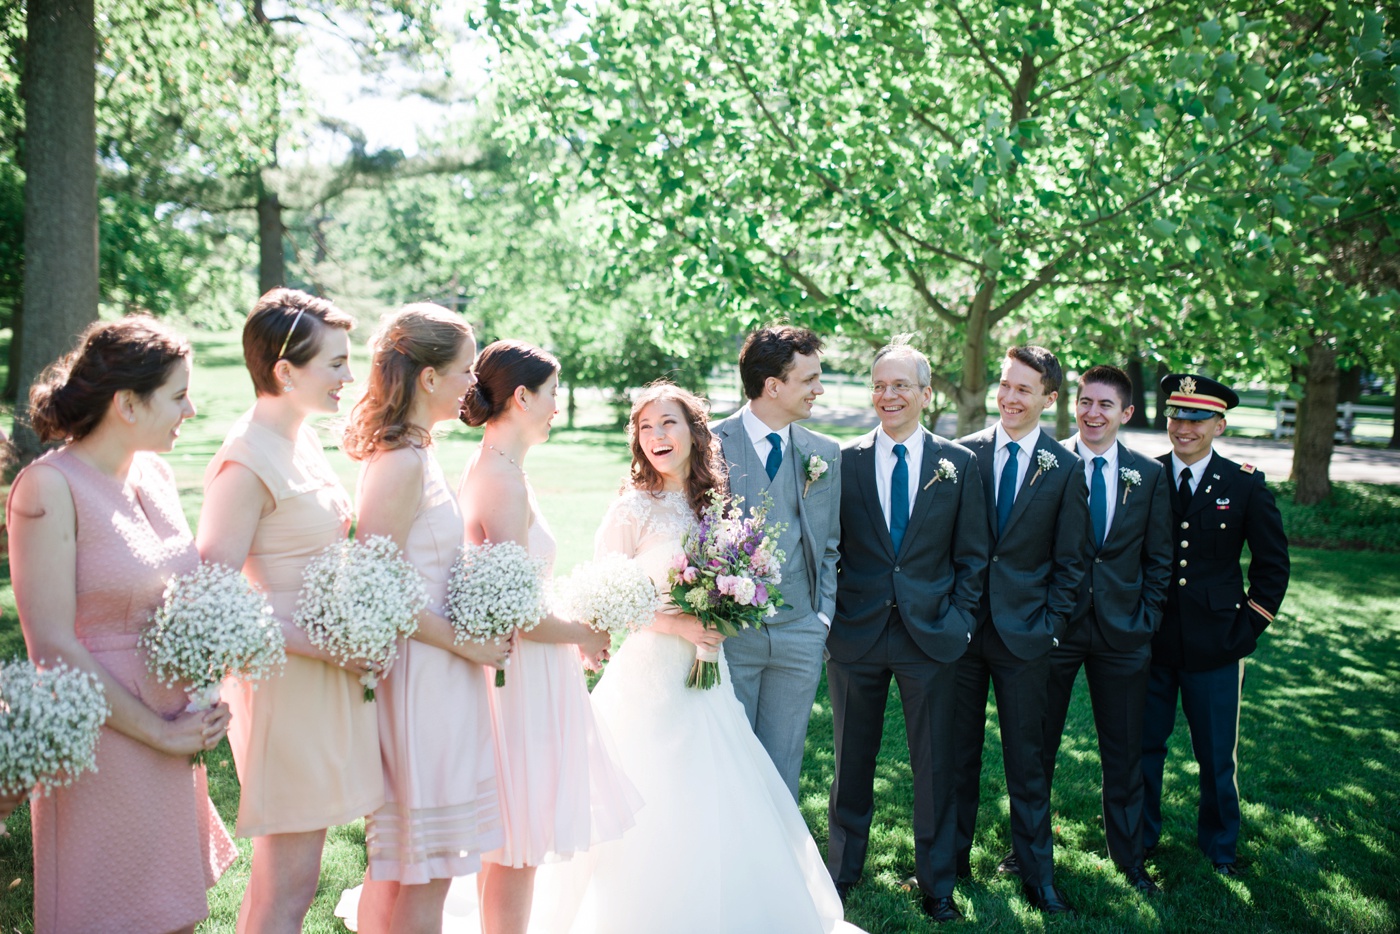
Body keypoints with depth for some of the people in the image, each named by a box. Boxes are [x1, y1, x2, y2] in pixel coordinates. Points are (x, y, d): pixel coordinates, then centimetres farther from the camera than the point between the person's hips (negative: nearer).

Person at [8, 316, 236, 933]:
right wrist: (158, 731, -14)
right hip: (106, 737, -7)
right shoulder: (50, 488, -16)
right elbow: (54, 647, -18)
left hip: (174, 731, 7)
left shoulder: (154, 473, 6)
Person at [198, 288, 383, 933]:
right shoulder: (246, 462, -18)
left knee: (281, 873, 19)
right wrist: (327, 648, -20)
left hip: (327, 673, 9)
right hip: (289, 680, -9)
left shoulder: (301, 437, 9)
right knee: (289, 881, 2)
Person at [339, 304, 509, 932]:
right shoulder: (404, 463, -19)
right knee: (427, 875, 1)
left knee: (395, 865, 19)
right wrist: (466, 643, -13)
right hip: (423, 674, -10)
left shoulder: (408, 452, 10)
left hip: (426, 665, 10)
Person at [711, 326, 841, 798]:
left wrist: (823, 616, 3)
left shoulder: (825, 454, 6)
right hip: (728, 632, -3)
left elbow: (830, 545, 12)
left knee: (783, 763, 12)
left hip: (800, 635, 3)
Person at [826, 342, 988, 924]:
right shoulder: (843, 462, 1)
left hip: (931, 635, 0)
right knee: (852, 759, 13)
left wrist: (960, 620, -2)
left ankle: (936, 882, 25)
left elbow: (972, 555, 4)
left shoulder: (959, 464, 2)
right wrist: (829, 617, -3)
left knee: (934, 765, 9)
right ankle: (843, 867, 31)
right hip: (856, 634, 0)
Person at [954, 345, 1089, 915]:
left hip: (1024, 633, -1)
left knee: (1027, 760, 9)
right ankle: (953, 858, 26)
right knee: (958, 754, 11)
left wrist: (1051, 626, -3)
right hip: (963, 626, 1)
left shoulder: (1065, 469, 0)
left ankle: (1035, 872, 23)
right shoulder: (963, 453, 0)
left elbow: (1069, 563, 2)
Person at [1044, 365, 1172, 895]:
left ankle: (1128, 855, 28)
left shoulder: (1150, 476, 3)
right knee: (1036, 746, 9)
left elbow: (1159, 559, 7)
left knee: (1124, 752, 12)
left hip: (1122, 632, 2)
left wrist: (1146, 619, -1)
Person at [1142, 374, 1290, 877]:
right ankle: (1140, 836, 31)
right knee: (1143, 746, 11)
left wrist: (1249, 627, 1)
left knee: (1217, 755, 10)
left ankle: (1219, 844, 32)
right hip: (1148, 643, 1)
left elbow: (1273, 565, 7)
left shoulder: (1246, 485, -2)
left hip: (1215, 646, 0)